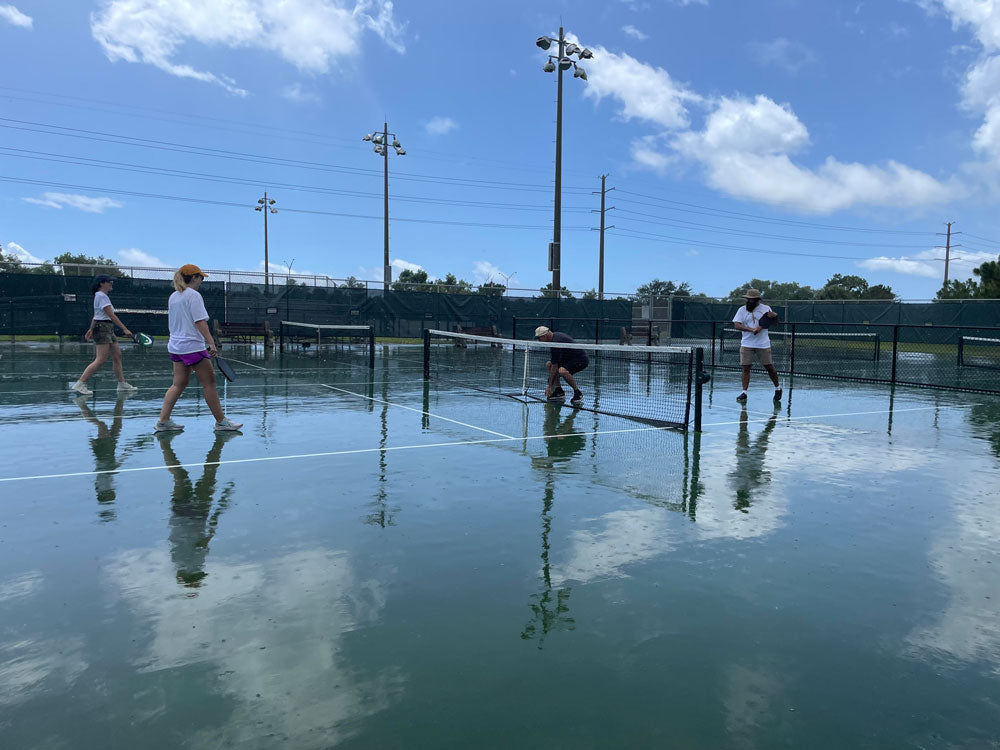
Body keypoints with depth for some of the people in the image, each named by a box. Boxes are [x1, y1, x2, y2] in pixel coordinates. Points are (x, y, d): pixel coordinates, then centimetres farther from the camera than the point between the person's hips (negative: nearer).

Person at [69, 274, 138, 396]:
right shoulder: (102, 296, -13)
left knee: (117, 356, 10)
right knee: (101, 360, -13)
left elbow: (96, 315, 23)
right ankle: (79, 385, -11)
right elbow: (111, 315, -18)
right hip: (103, 328, -11)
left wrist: (91, 329, 28)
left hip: (108, 330, 11)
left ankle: (122, 385, 14)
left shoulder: (100, 296, 18)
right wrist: (125, 329, -19)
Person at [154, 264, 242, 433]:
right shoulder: (194, 295, -11)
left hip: (175, 346, 9)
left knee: (178, 384, 12)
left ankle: (163, 421, 10)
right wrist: (211, 343, -21)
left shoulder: (173, 297, 15)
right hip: (193, 346, -9)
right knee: (209, 383, -1)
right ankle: (221, 422, 5)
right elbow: (200, 322, -19)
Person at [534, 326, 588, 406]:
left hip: (581, 360, -10)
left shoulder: (556, 342, -25)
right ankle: (559, 391, 5)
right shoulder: (554, 337, 5)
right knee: (548, 364, 4)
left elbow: (554, 367, -24)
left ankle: (578, 393, -16)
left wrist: (549, 386, -18)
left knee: (562, 371, -35)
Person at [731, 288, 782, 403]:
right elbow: (737, 325, -8)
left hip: (763, 345, 0)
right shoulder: (742, 310, 3)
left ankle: (777, 387, 26)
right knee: (745, 368, -4)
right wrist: (752, 330, -19)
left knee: (769, 367, 5)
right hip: (746, 344, 0)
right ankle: (744, 392, 1)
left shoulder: (765, 309, 3)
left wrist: (774, 316, -16)